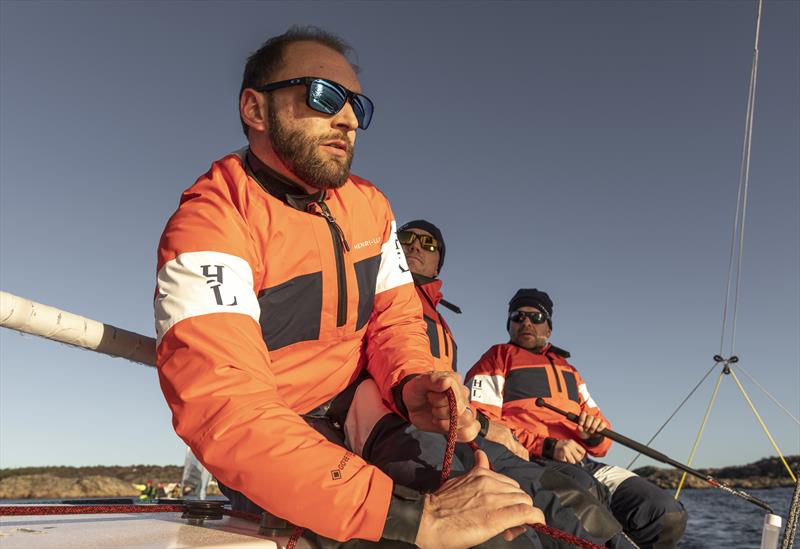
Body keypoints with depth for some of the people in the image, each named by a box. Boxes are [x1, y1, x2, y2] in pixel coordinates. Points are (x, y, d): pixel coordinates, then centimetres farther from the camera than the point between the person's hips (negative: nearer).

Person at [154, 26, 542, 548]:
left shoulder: (370, 204, 5)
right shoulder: (208, 228, -20)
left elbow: (394, 315, 5)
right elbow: (226, 414, -32)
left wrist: (411, 381, -21)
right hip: (277, 455, -6)